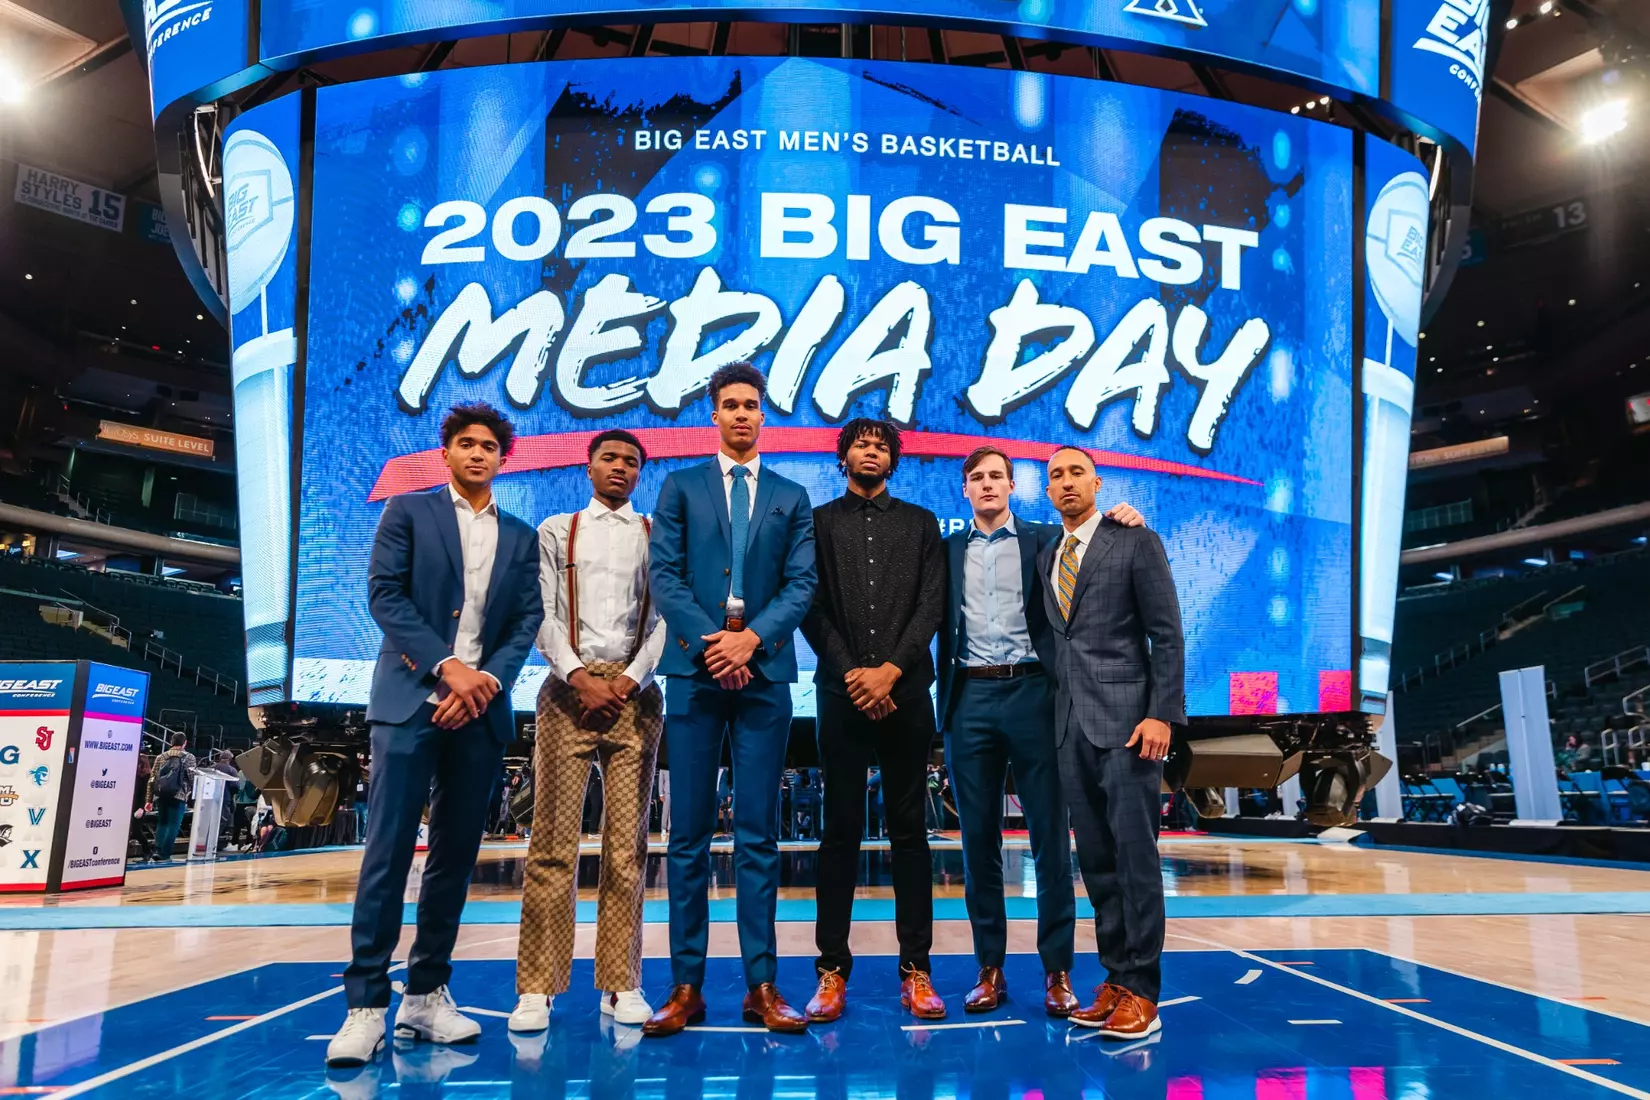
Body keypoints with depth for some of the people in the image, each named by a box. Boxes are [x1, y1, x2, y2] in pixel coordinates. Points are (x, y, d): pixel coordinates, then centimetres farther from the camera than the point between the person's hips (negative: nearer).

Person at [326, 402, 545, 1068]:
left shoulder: (521, 537, 15)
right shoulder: (408, 512, 7)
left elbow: (528, 620, 8)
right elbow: (384, 594, -4)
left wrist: (488, 679, -10)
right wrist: (446, 665, -13)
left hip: (481, 708, 4)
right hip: (411, 698, -3)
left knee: (455, 855, 5)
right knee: (389, 850, -7)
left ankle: (426, 996, 14)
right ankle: (366, 1004, -2)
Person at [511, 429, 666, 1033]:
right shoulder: (556, 531, 13)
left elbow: (662, 618, 5)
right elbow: (544, 615, 4)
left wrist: (631, 679, -9)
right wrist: (579, 676, -10)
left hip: (635, 692, 1)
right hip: (568, 689, 0)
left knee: (627, 846, 2)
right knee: (554, 843, -3)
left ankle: (621, 985, 9)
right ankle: (537, 988, 4)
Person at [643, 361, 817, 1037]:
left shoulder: (791, 498, 14)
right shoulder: (680, 488, 11)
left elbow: (801, 584, 4)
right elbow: (664, 575, 1)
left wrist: (752, 637, -12)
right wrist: (708, 640, -12)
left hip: (764, 673, 1)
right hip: (694, 671, 0)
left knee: (759, 834, 3)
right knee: (689, 834, 2)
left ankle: (761, 986, 9)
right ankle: (686, 986, 9)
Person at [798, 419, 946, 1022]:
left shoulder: (920, 523, 13)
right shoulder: (819, 521, 10)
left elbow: (931, 605, 3)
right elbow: (812, 608, 2)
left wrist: (891, 669, -10)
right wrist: (850, 672, -10)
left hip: (905, 691, 1)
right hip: (842, 692, -1)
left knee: (909, 830, 4)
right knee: (841, 831, 3)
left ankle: (916, 968, 9)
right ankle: (832, 968, 8)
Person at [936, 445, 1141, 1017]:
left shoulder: (1045, 540, 8)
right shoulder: (948, 550, 13)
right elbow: (938, 623, 10)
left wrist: (1123, 519, -16)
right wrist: (941, 696, -2)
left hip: (1031, 693, -2)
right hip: (970, 698, 2)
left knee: (1050, 837, 1)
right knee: (978, 839, 7)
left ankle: (1057, 971, 11)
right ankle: (989, 967, 18)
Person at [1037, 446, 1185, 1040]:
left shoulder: (1137, 542, 0)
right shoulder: (1046, 555, 17)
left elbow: (1167, 635, -5)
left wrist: (1162, 715, -13)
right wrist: (1055, 713, 10)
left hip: (1126, 718, -6)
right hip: (1070, 722, 6)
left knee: (1134, 854, -4)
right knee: (1095, 857, 9)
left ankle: (1141, 990, 4)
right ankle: (1116, 976, 18)